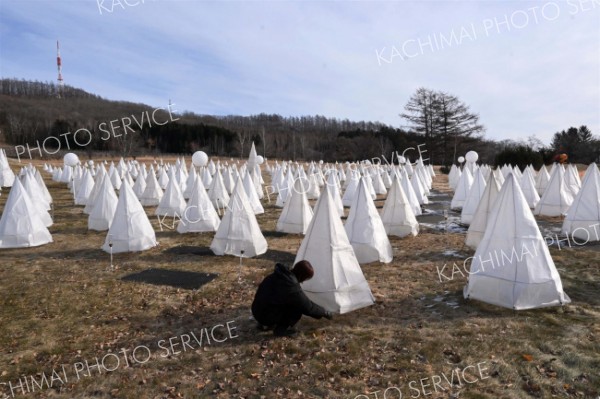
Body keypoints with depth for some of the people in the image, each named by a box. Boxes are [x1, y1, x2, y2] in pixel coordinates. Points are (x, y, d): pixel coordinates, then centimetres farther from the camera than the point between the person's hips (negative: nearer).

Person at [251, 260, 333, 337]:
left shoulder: (279, 274, -1)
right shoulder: (292, 288, -25)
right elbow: (308, 307, -13)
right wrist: (325, 313, 3)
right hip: (266, 316, -8)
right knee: (297, 308, -7)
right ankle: (280, 330, 1)